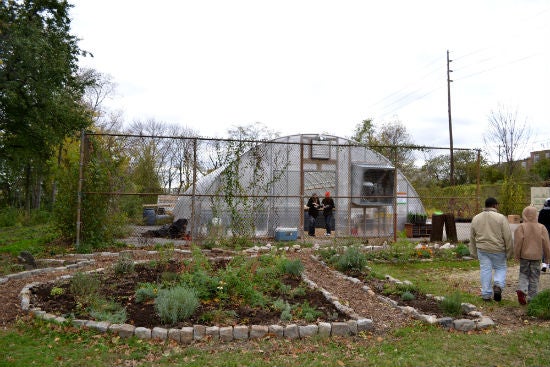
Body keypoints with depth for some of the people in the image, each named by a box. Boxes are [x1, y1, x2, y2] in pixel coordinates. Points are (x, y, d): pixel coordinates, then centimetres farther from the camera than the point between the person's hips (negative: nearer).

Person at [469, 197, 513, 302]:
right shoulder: (501, 218, -8)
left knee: (485, 270, 8)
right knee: (500, 268, 15)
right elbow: (508, 237, -7)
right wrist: (509, 252, 2)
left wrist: (474, 252, 20)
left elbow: (472, 237, 12)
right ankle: (498, 286, -6)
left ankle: (486, 295, 11)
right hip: (498, 249, -3)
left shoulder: (476, 218, 5)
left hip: (482, 249, 3)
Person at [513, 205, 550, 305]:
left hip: (524, 256, -1)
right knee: (534, 278, 9)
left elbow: (518, 243, -11)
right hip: (536, 256, 1)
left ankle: (522, 290, -7)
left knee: (524, 274, 15)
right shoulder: (542, 228, -5)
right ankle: (531, 298, 12)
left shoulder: (520, 227, -10)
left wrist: (516, 255, 1)